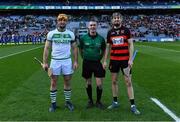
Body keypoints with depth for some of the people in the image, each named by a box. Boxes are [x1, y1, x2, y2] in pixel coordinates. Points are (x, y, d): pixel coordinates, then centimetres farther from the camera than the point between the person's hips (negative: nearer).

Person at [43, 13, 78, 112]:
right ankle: (53, 103, 19)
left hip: (67, 61, 1)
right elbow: (46, 48, 0)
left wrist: (75, 61, 0)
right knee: (53, 83, 5)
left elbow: (74, 48, 7)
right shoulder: (51, 33, -1)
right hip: (55, 61, -1)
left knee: (67, 82, 8)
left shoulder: (70, 34, 3)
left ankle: (68, 101, 24)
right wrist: (45, 62, -6)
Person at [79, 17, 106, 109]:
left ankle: (98, 101, 19)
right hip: (87, 63, 0)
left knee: (99, 84, -1)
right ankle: (90, 101, 27)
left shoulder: (101, 38, -3)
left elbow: (103, 51, 11)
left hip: (97, 63, 0)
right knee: (88, 83, 10)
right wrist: (85, 58, 9)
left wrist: (99, 58, 7)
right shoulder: (83, 38, -4)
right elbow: (81, 50, 10)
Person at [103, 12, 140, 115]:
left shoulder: (126, 30, -1)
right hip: (114, 60, 3)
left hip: (125, 60, -3)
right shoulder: (110, 32, 7)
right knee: (114, 81, 10)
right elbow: (108, 47, 11)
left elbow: (131, 45, -3)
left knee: (128, 82, -1)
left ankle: (133, 105, 7)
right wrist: (105, 60, 7)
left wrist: (130, 59, -12)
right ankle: (115, 102, 24)